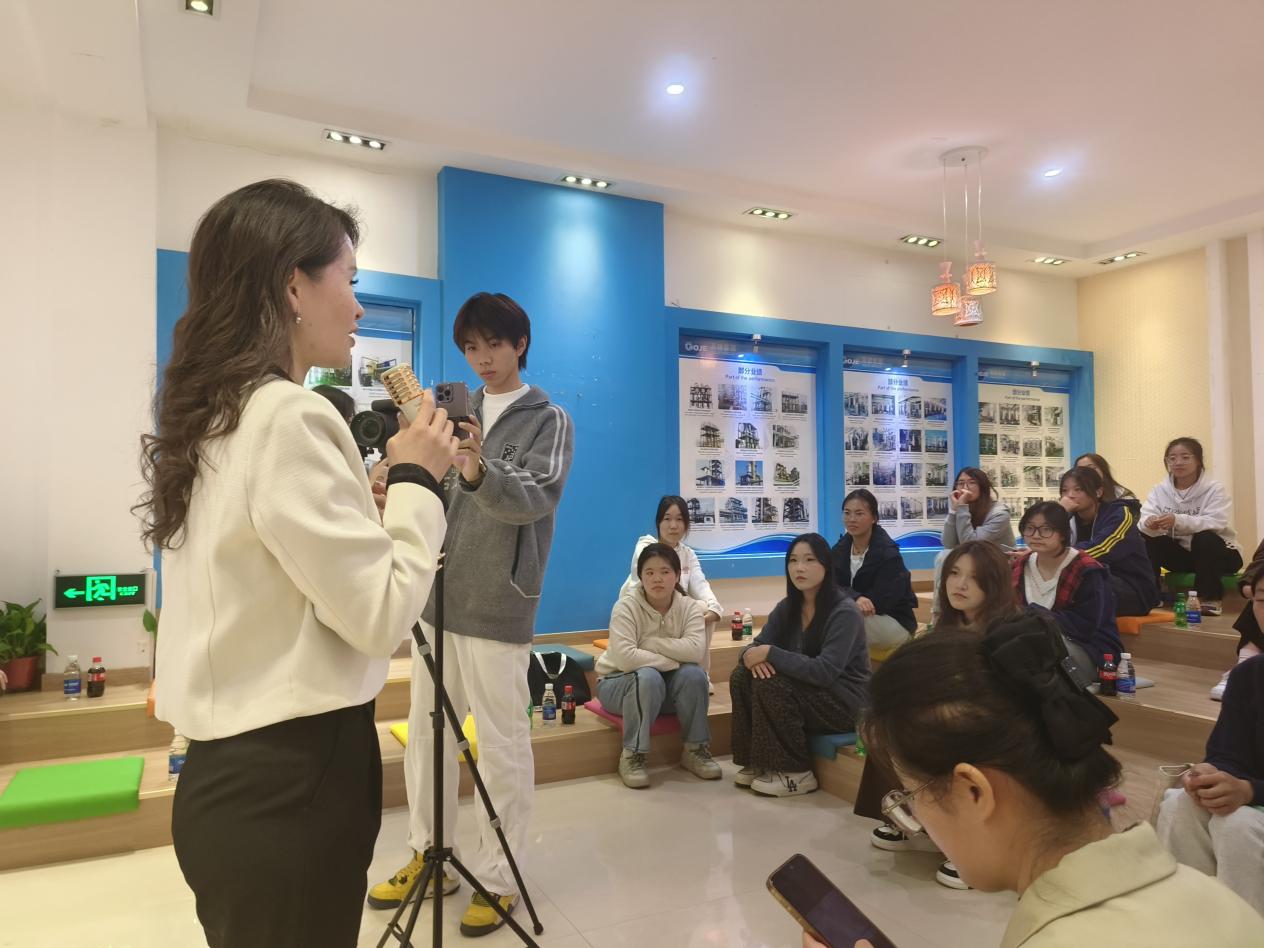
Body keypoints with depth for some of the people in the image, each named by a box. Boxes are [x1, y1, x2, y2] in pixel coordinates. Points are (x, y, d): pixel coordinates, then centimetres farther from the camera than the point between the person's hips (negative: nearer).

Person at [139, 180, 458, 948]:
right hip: (292, 777, -9)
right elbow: (380, 616, -20)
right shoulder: (289, 417, -21)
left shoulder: (217, 416, 8)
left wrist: (384, 485, 9)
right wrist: (417, 480, -10)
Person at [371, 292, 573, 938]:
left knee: (502, 746, 3)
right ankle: (427, 857, 32)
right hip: (437, 596, 6)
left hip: (498, 607, -5)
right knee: (426, 732, 14)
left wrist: (480, 474, -37)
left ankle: (498, 879, 19)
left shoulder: (548, 420, -2)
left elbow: (536, 499, -18)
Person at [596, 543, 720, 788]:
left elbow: (695, 650, -28)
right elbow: (625, 657, -34)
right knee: (648, 678, -36)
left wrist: (652, 642, -29)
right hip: (619, 683, -3)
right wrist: (673, 661, -28)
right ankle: (632, 755, -19)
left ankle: (696, 749, -7)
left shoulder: (689, 607, -11)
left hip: (667, 685, 3)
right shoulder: (626, 607, -21)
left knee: (693, 674, -27)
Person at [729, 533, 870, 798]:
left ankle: (797, 773, -13)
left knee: (770, 684, -27)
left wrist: (770, 653, -29)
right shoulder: (787, 608, 2)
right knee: (742, 675, -13)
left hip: (845, 702, -7)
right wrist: (752, 656, -25)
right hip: (805, 693, 7)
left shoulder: (844, 612, -19)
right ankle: (757, 762, -3)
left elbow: (825, 672, -28)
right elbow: (755, 647, 0)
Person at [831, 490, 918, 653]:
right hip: (863, 617, 5)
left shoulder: (888, 554, -16)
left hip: (896, 624, -5)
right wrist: (855, 598, -33)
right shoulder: (840, 549, 1)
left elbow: (880, 602, -22)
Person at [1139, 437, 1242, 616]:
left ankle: (1210, 598, -19)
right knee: (1147, 538, -19)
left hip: (1218, 554, -3)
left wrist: (1178, 521, -48)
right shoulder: (1160, 489, -4)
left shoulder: (1215, 489, -16)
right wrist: (1150, 523, -43)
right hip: (1181, 554, 4)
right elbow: (1144, 519, -17)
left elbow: (1216, 522, -32)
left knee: (1204, 538, -34)